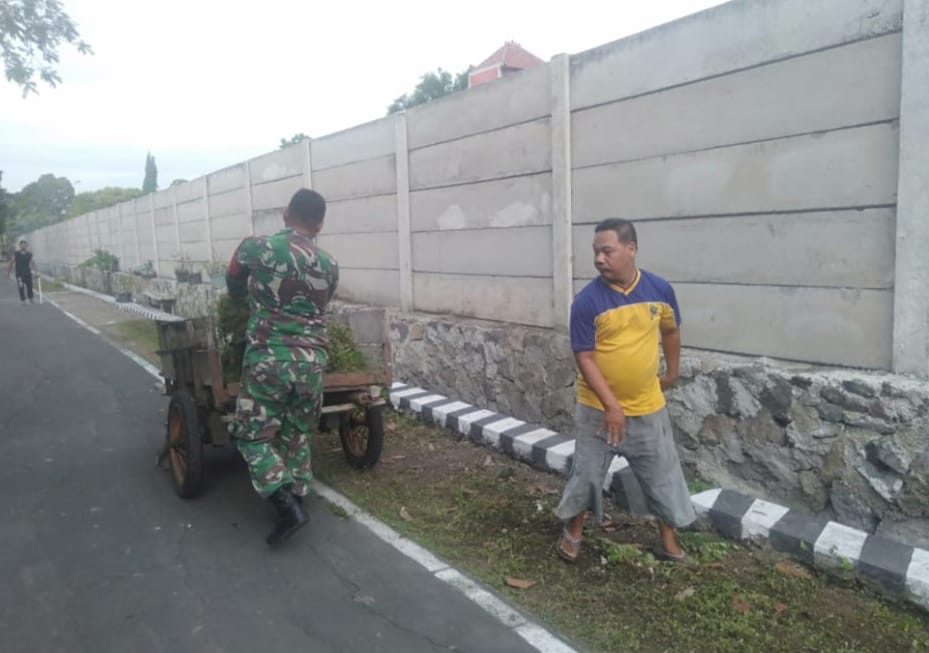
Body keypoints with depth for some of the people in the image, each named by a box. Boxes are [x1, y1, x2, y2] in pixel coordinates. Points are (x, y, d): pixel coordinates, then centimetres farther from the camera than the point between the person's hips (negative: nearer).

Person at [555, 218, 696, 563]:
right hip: (598, 409, -2)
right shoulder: (587, 301, -17)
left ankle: (668, 537, 35)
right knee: (586, 473, 11)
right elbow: (584, 358, -16)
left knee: (662, 473, 14)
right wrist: (611, 405, -21)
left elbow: (670, 330, 12)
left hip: (648, 407, 3)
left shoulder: (660, 289, -7)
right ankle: (573, 530, 35)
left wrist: (672, 372, 20)